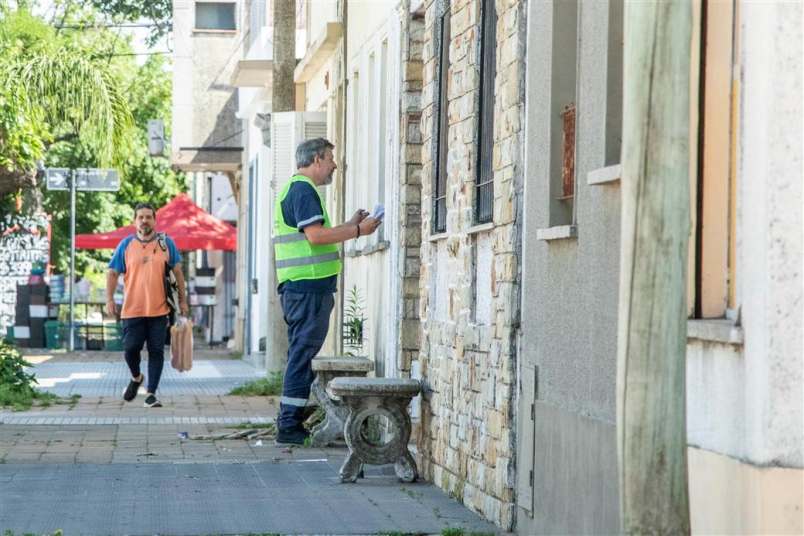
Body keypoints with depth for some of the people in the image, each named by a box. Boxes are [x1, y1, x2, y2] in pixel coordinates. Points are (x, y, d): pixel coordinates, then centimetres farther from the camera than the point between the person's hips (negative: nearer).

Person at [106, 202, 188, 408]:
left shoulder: (166, 243, 5)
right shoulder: (126, 245, 4)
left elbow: (177, 272, 10)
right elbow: (112, 273, 6)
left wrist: (182, 300, 8)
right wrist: (109, 299, -4)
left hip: (159, 310, 0)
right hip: (132, 310, 0)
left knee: (156, 351, -1)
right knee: (130, 348, -4)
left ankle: (151, 394, 6)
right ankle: (136, 377, 27)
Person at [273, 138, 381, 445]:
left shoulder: (293, 188, 23)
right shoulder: (303, 189, -11)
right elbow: (315, 235, -21)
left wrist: (350, 225, 21)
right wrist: (357, 231, -13)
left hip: (297, 285, 11)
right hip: (309, 284, -11)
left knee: (301, 354, 13)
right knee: (303, 354, -9)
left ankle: (291, 423, 16)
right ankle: (289, 426, -10)